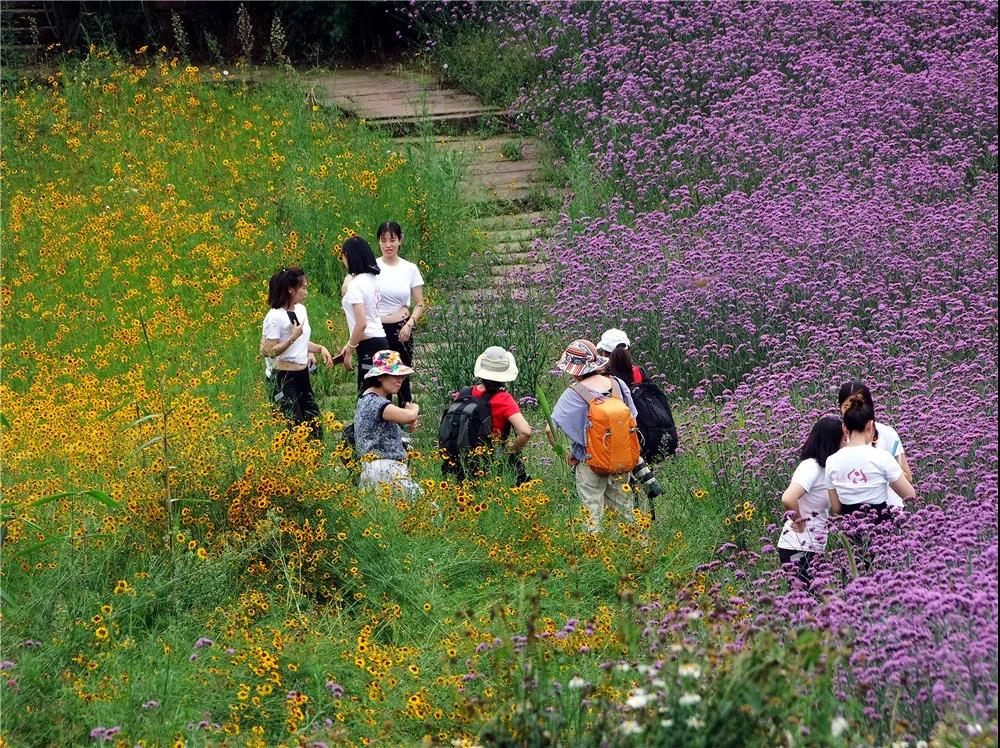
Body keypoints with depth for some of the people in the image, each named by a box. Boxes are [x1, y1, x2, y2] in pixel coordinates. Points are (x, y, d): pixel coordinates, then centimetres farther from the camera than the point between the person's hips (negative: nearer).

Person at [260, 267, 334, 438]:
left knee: (314, 424, 6)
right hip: (284, 378, -8)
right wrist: (292, 338, -24)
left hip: (303, 375, 8)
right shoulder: (275, 317, -16)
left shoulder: (301, 310, 9)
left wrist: (320, 349, 6)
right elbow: (267, 351, -19)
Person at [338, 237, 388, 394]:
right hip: (380, 339, 9)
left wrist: (349, 351, -12)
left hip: (369, 344, -9)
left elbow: (361, 324, -20)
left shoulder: (355, 284, -14)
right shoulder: (371, 279, 11)